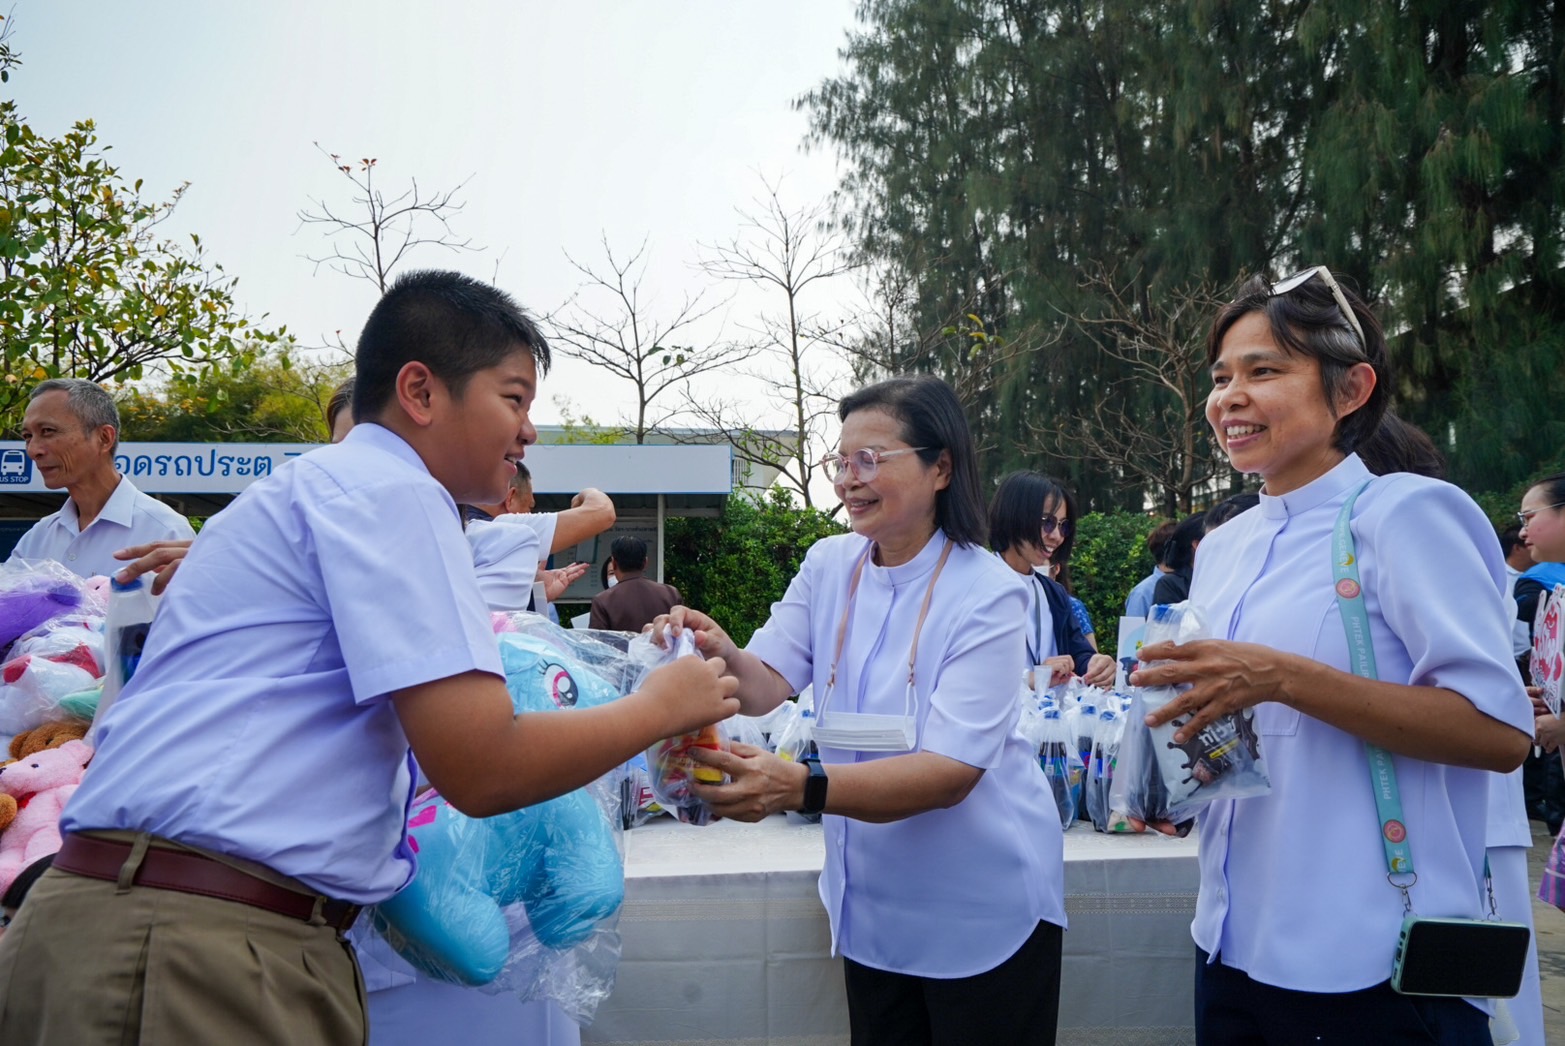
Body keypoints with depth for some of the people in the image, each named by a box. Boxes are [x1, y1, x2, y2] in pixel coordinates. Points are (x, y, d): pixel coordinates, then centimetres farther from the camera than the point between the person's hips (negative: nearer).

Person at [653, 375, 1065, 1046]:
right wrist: (722, 657, -31)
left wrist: (800, 787, -41)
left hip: (982, 910, -5)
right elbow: (767, 682, -7)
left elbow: (952, 771, -27)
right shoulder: (829, 567, 0)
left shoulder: (988, 594, -19)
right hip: (872, 903, 5)